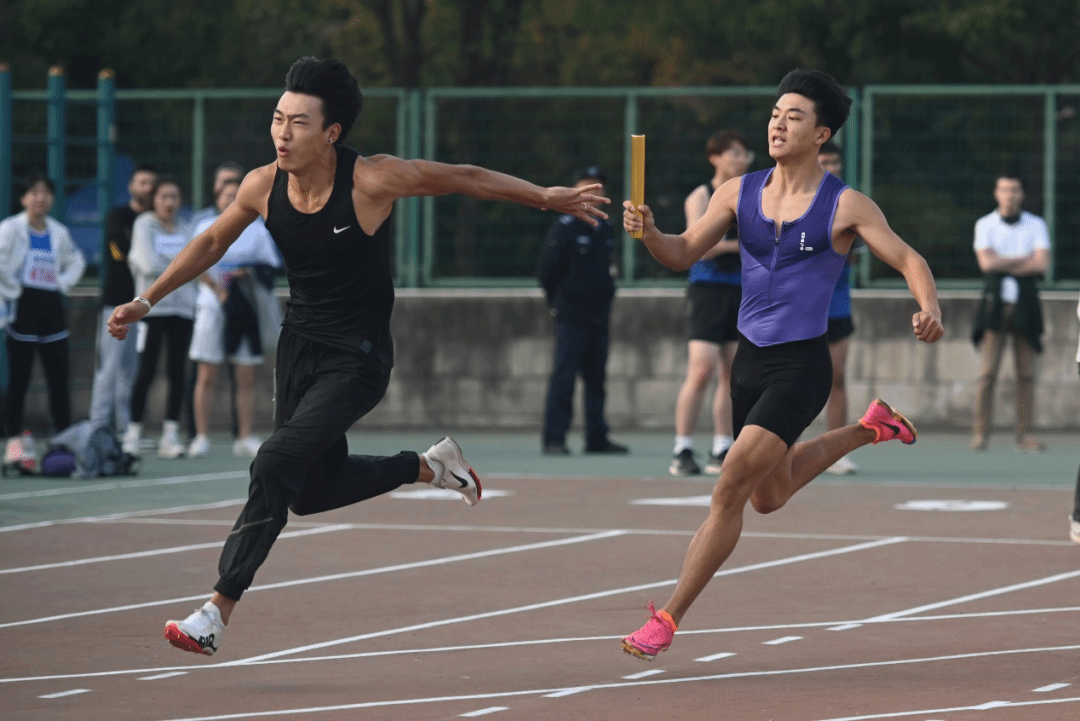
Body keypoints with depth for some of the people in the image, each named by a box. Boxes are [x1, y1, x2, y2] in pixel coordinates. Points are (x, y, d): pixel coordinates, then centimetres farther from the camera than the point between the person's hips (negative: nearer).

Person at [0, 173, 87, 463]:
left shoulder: (59, 232, 9)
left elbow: (76, 260, 25)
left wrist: (65, 282, 9)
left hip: (52, 307, 5)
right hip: (23, 307, -5)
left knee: (59, 375, 3)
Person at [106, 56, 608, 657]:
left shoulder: (371, 179, -22)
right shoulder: (264, 187, -8)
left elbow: (463, 179, -10)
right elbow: (211, 244, 10)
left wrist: (547, 198, -5)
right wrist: (146, 302, 7)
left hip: (358, 359, -6)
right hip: (299, 348, 6)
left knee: (276, 465, -22)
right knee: (312, 493, 16)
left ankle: (217, 615, -20)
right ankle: (430, 466, 40)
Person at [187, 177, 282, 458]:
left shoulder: (257, 230, 9)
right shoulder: (205, 229, 6)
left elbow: (271, 267, 7)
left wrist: (251, 274, -13)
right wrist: (220, 291, -17)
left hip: (247, 308, 1)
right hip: (212, 305, -1)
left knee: (246, 378, 1)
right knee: (206, 376, -4)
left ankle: (244, 438, 5)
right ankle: (201, 437, -1)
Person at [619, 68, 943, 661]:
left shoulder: (846, 206, -9)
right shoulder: (739, 193, 4)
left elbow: (910, 261, -8)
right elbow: (683, 254, 5)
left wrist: (930, 310, -28)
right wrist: (648, 232, -17)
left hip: (801, 367, -6)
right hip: (750, 361, 7)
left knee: (730, 489, -17)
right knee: (769, 496, 23)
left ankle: (668, 617, -11)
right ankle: (870, 428, 46)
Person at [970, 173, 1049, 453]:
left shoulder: (1036, 225, 8)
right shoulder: (985, 225, 6)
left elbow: (1042, 264, -6)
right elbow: (986, 262, -9)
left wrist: (1003, 264, -8)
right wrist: (1025, 258, -5)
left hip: (1025, 304, 1)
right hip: (994, 301, -1)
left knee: (1026, 374, 0)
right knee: (988, 372, -9)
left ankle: (1024, 436, 3)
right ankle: (981, 434, -7)